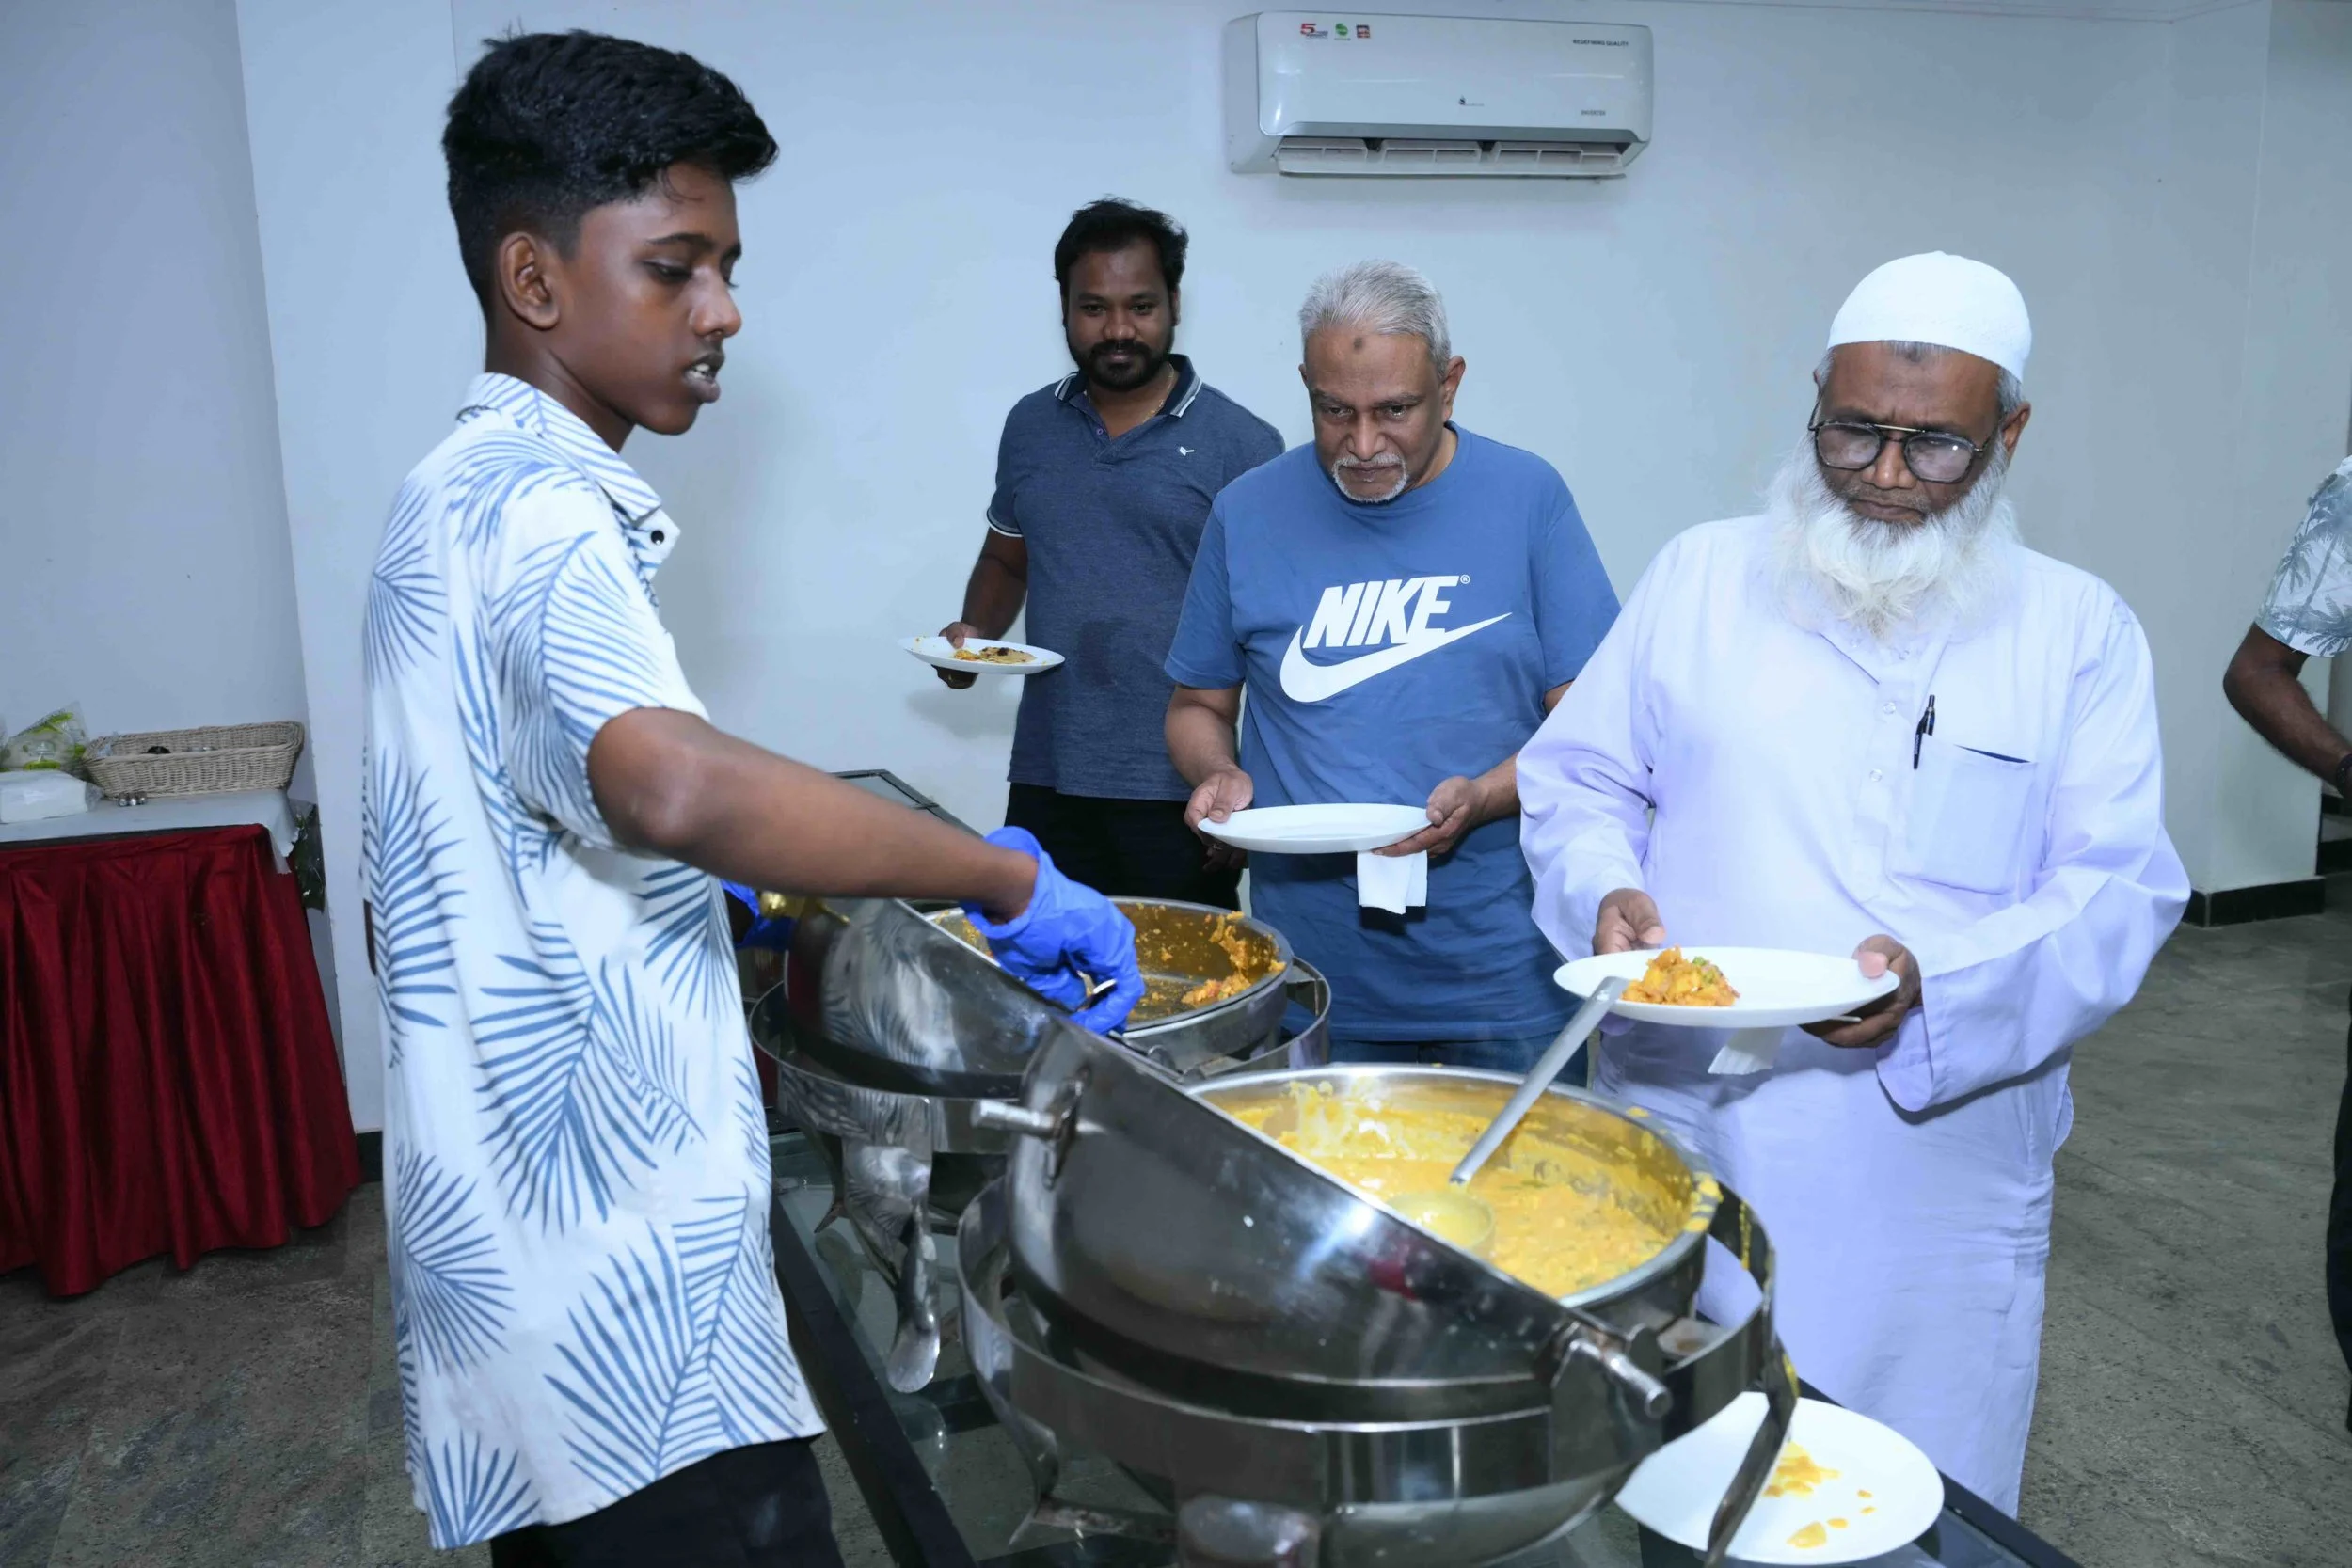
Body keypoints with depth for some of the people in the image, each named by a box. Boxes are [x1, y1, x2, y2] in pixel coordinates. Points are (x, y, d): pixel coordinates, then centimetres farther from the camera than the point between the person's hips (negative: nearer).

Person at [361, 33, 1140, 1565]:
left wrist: (693, 895, 22)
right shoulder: (535, 515, -20)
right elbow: (676, 785, -40)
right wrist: (1007, 878, -31)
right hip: (623, 1285, -10)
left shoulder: (467, 497, 13)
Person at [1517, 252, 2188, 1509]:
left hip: (1933, 1177, 0)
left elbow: (2118, 890, -4)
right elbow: (1578, 776, 8)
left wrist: (1936, 985, -21)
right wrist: (1606, 889, -13)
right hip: (1679, 1145, 1)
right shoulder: (1700, 576, 4)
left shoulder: (2078, 630, 2)